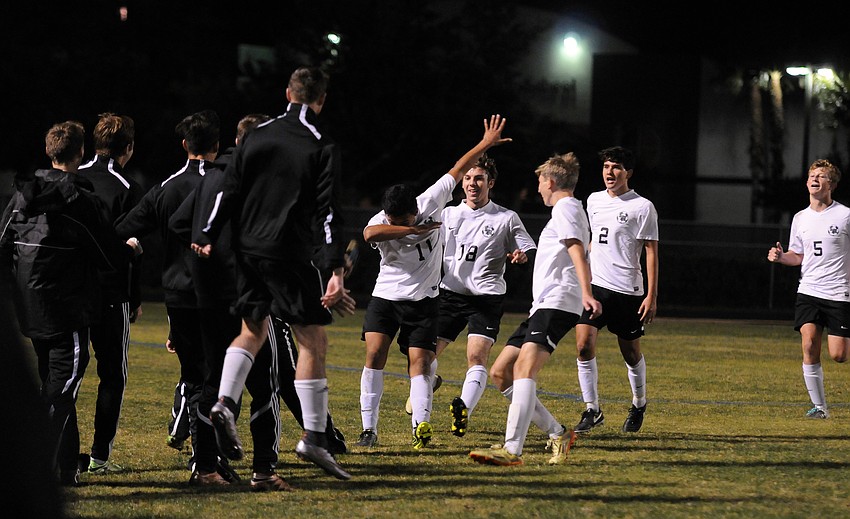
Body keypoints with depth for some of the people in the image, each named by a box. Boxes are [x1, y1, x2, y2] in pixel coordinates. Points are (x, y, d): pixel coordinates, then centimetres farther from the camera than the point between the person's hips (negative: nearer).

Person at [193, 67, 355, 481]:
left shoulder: (256, 136, 9)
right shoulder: (322, 147, -5)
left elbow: (228, 192, 5)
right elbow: (327, 211, -12)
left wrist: (207, 239, 9)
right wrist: (336, 271, -15)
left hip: (247, 251, 5)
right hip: (290, 254, -5)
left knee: (253, 329, 20)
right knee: (313, 341, 0)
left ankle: (225, 403, -1)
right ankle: (314, 437, -5)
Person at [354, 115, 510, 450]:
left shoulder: (431, 204, -8)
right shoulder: (380, 223, -13)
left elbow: (457, 170, 1)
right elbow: (369, 233, -39)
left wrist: (486, 144, 7)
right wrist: (412, 230, -36)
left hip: (423, 301, 1)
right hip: (385, 297, 0)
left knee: (419, 362, -10)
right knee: (375, 355, -14)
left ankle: (421, 428, -20)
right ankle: (369, 429, -11)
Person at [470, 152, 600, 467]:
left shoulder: (565, 208, -5)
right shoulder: (568, 209, 26)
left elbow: (577, 251, -21)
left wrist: (586, 293, -35)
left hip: (557, 304, -11)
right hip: (542, 308, 11)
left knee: (524, 368, -25)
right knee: (500, 372, 7)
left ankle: (512, 450, -36)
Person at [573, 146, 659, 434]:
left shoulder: (642, 207, -6)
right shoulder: (594, 200, 10)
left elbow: (652, 253, -6)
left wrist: (652, 296, -12)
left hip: (627, 289, -4)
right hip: (594, 285, 4)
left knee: (631, 353, 8)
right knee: (583, 345, -12)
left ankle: (639, 405, 32)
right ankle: (592, 410, -5)